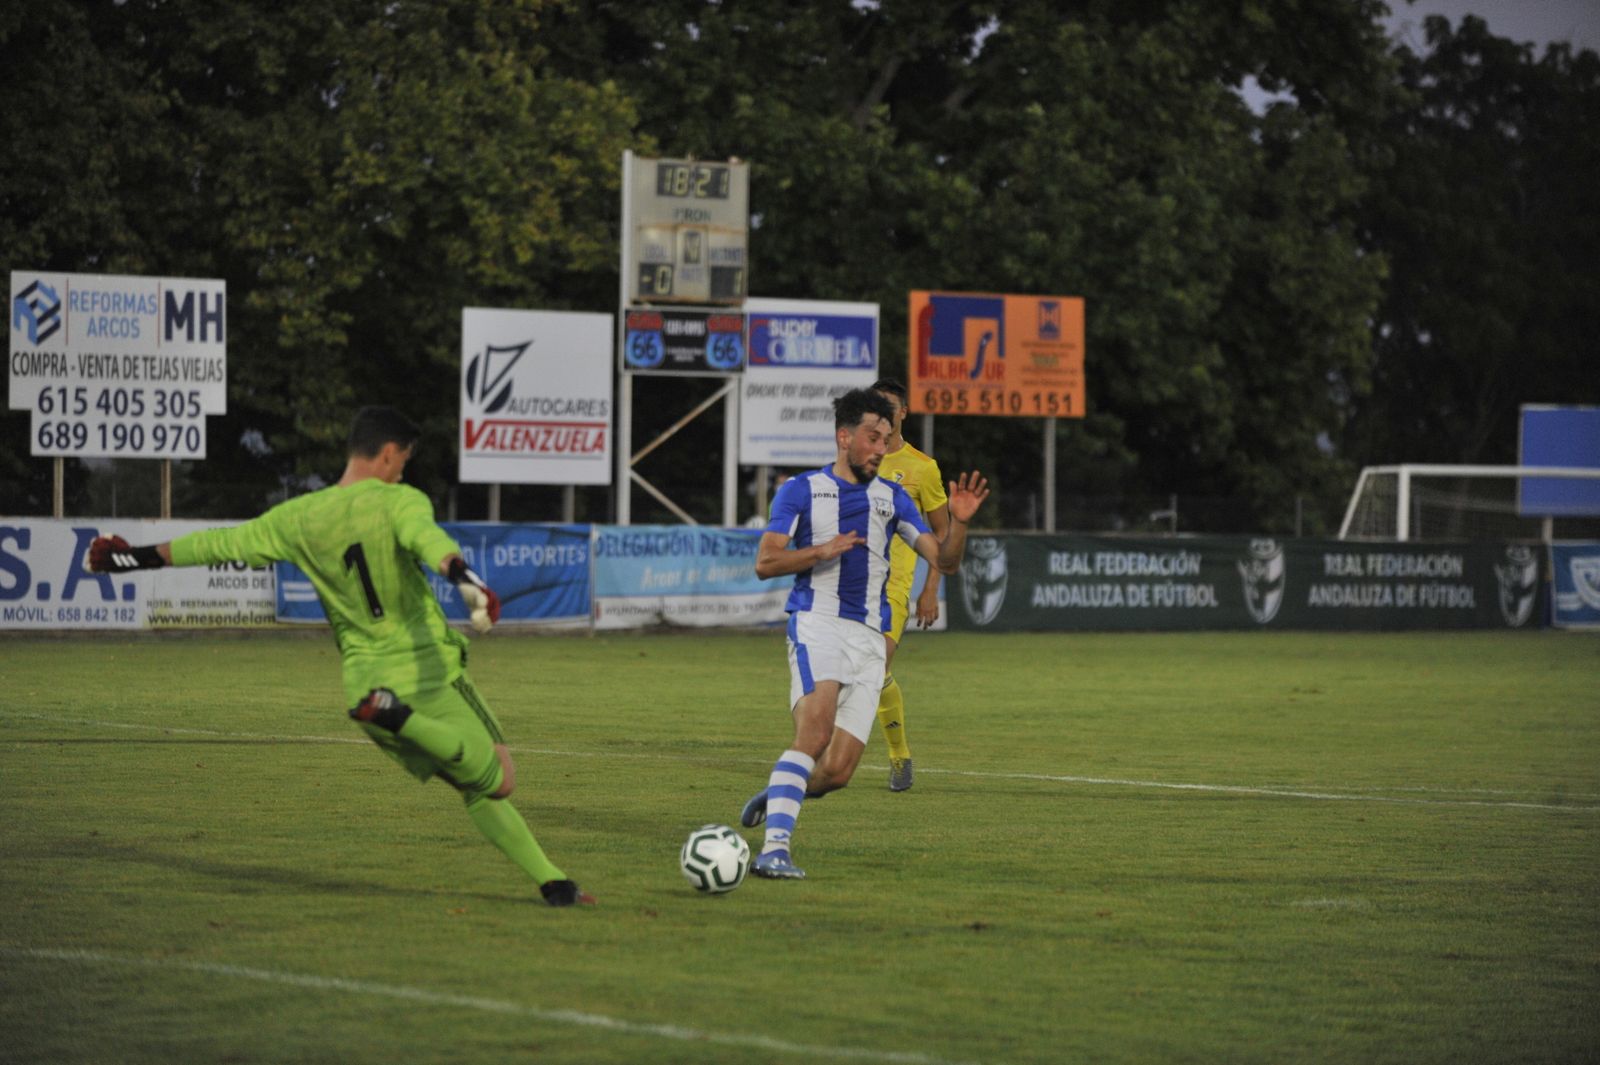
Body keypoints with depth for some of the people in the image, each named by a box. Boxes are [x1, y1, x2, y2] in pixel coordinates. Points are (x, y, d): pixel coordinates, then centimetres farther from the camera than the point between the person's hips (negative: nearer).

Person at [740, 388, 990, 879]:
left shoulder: (892, 498, 16)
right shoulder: (802, 490, 6)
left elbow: (944, 560, 11)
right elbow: (765, 562, -1)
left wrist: (959, 523, -8)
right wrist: (822, 551, -15)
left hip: (869, 638, 4)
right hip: (817, 624, -4)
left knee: (837, 771, -5)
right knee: (814, 732, -28)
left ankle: (777, 795, 26)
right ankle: (774, 848, -31)